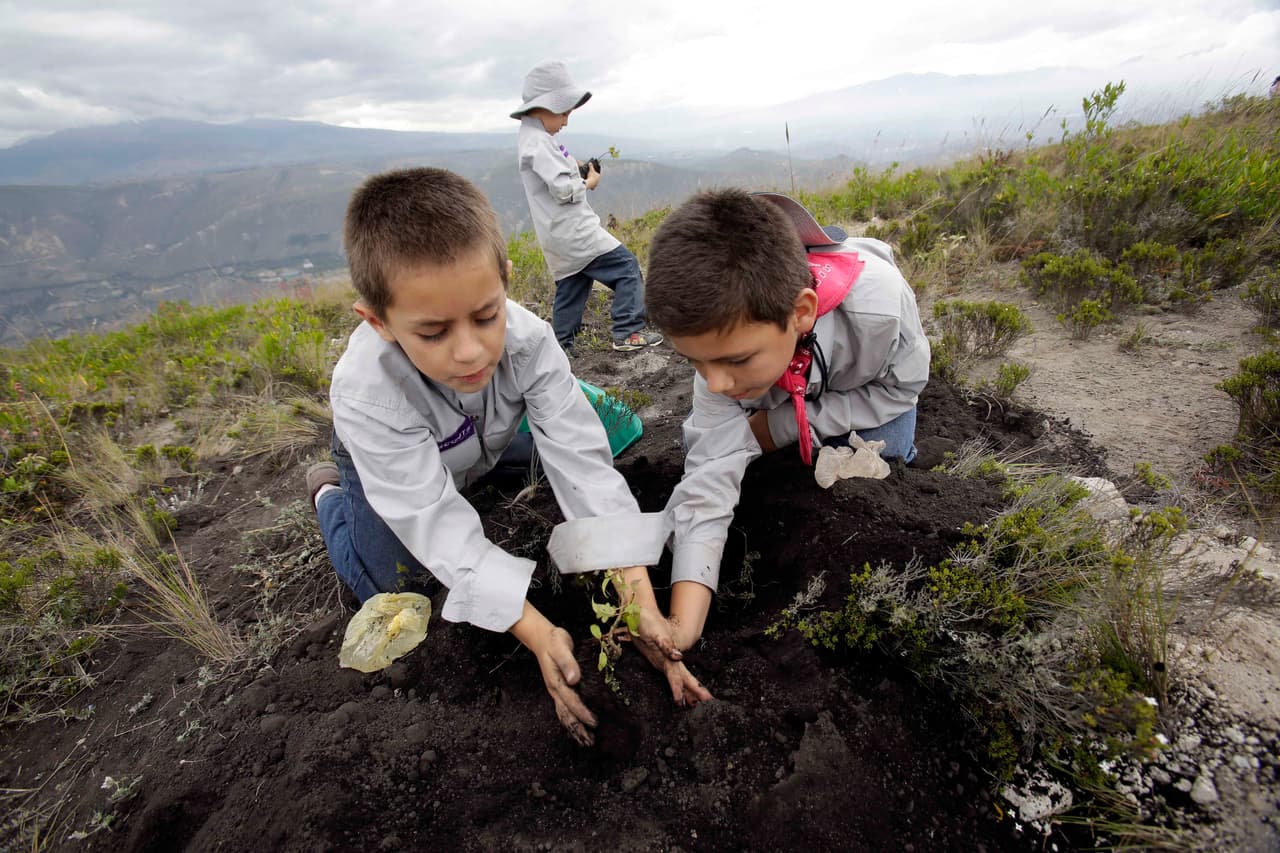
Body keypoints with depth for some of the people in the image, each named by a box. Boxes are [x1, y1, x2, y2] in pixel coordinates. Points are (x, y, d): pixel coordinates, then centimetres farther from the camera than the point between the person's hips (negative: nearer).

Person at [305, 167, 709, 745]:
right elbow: (441, 528, -43)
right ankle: (330, 492, 21)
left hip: (485, 445, 3)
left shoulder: (527, 340, -37)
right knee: (392, 588, -8)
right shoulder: (365, 394, -42)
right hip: (388, 460, -2)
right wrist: (539, 635, -51)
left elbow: (581, 463, -40)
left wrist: (639, 598, -48)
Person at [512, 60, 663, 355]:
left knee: (571, 289, 16)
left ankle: (561, 345, 21)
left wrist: (577, 170, 11)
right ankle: (629, 333, -6)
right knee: (627, 266, -5)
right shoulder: (539, 142, -16)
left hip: (559, 237, 10)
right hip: (574, 231, -10)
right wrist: (589, 182, -5)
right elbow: (563, 189, -24)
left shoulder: (532, 138, 17)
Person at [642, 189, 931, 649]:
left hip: (874, 379, -1)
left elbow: (901, 386, -24)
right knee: (701, 447, -8)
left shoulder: (879, 304, -46)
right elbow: (706, 485, -39)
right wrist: (682, 625, -48)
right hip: (786, 385, 1)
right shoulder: (725, 342, -36)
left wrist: (780, 426, -32)